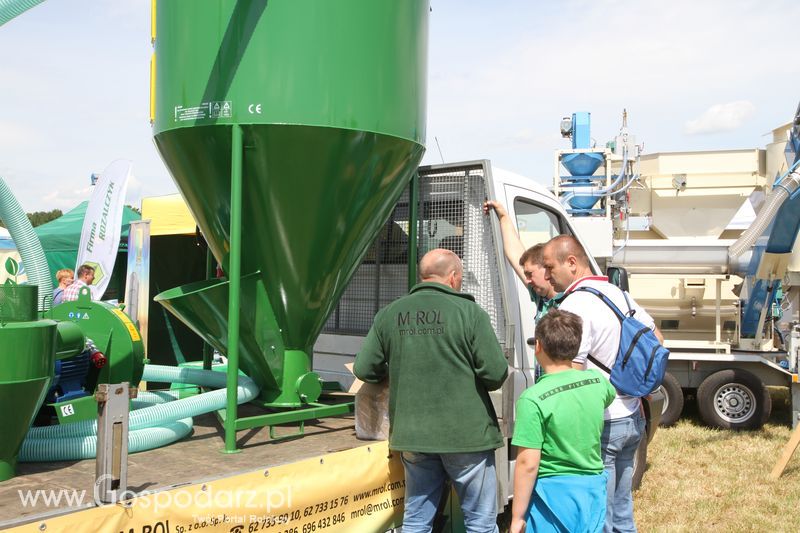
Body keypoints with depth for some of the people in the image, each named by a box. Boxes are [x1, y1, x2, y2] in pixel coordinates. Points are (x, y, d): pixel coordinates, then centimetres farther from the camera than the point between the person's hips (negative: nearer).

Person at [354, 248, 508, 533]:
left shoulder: (389, 314, 1)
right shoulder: (469, 312, -9)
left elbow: (364, 370, 3)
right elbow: (496, 373, -11)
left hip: (412, 434, 4)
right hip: (466, 434, -3)